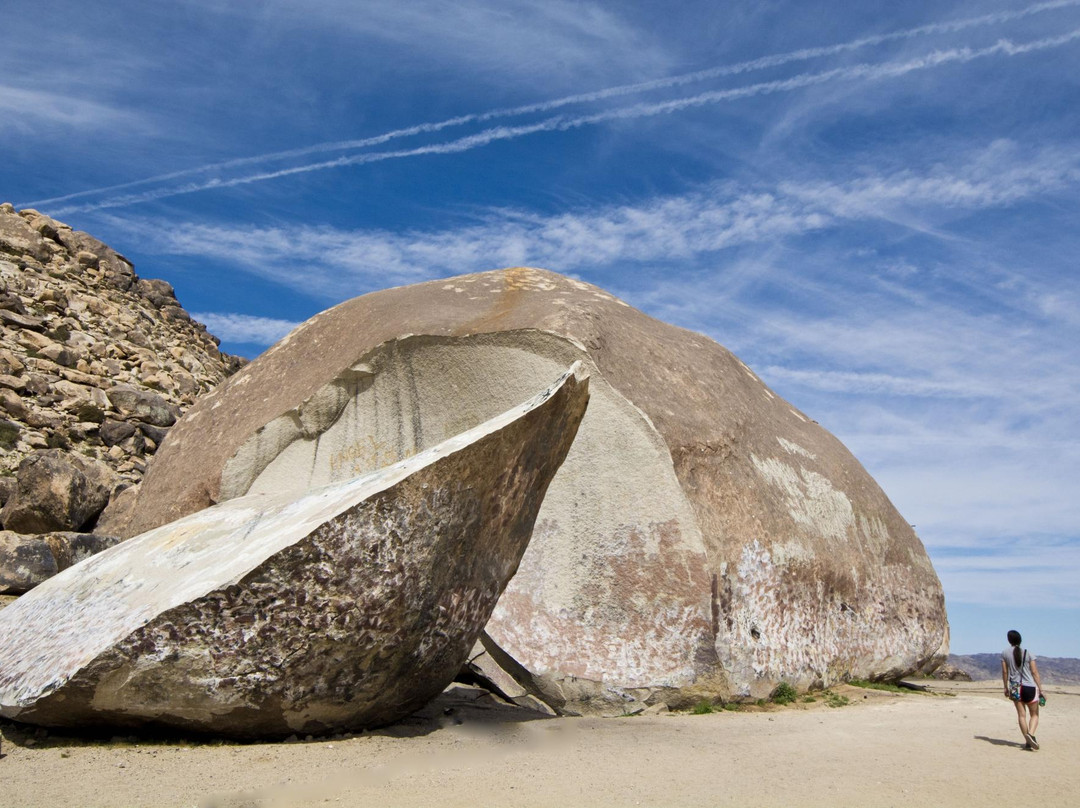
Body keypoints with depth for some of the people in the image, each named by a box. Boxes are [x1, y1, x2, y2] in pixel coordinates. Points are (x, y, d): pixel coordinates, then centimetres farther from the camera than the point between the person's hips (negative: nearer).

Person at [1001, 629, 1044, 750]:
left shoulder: (1005, 653, 1)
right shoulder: (1028, 653, -3)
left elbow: (1004, 672, 3)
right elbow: (1035, 672, -6)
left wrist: (1006, 688, 13)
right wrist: (1040, 689, -1)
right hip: (1030, 687, -1)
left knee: (1021, 715, 8)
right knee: (1034, 714, 10)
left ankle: (1028, 742, 4)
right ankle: (1031, 734, -14)